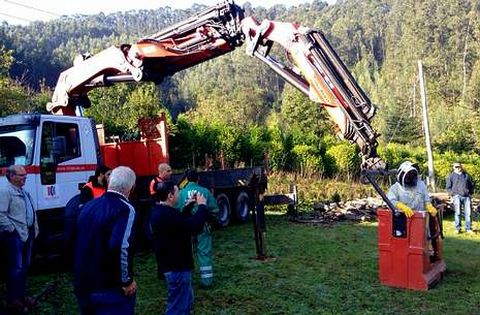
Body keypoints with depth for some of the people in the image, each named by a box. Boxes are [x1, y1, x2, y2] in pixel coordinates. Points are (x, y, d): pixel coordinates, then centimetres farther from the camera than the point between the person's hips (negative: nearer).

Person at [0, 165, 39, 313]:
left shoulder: (24, 192, 17)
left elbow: (31, 212, 23)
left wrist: (34, 229, 15)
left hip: (27, 234, 9)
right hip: (15, 236, -9)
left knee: (24, 267, 15)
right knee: (16, 268, -4)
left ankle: (21, 296, 27)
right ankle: (13, 301, 7)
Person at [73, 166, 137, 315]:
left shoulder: (88, 206, 7)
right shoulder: (125, 209, -16)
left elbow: (77, 243, 15)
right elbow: (120, 247, -29)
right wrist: (127, 280, -17)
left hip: (83, 285, 7)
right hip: (110, 288, -7)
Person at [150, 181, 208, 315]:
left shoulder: (159, 211, 7)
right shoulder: (167, 214, -28)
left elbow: (181, 222, 21)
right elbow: (195, 226, -30)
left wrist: (189, 205, 15)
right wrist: (201, 206, -16)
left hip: (172, 264, 11)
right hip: (177, 267, -11)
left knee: (186, 301, 25)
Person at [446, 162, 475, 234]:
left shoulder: (466, 175, 17)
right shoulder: (451, 176, 9)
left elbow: (472, 185, 24)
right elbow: (448, 187, 7)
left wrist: (470, 192, 11)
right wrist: (453, 194, -5)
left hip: (466, 196, 3)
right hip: (457, 196, -2)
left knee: (468, 212, -2)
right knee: (458, 212, -7)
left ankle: (468, 228, 5)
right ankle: (457, 228, 0)